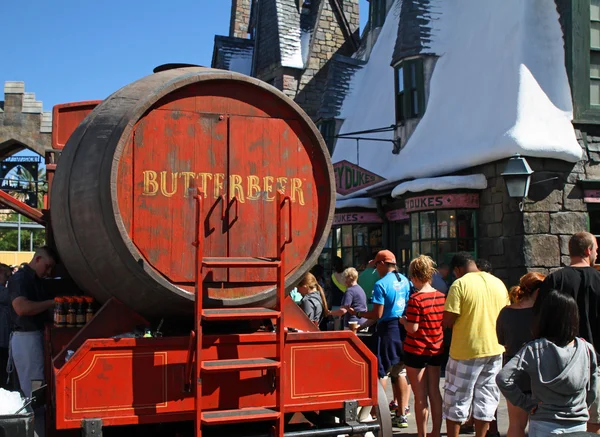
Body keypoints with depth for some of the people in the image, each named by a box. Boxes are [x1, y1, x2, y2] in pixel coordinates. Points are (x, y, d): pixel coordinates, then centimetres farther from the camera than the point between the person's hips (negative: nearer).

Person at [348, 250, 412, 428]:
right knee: (399, 372, 14)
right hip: (404, 329, 7)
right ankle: (402, 415, 18)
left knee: (380, 372, 1)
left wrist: (357, 313, -1)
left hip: (388, 329, -7)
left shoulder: (381, 284, -13)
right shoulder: (405, 281, 7)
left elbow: (377, 314, -15)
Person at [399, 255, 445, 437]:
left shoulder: (416, 298, -18)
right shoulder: (441, 296, 1)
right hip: (436, 350, 6)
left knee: (420, 396, 2)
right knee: (434, 392, 13)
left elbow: (413, 328, -19)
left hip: (416, 350, -6)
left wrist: (403, 320, 0)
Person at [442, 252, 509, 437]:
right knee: (486, 399, 14)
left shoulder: (459, 285, -13)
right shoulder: (498, 283, 6)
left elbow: (448, 321, -17)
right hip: (494, 348, 6)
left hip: (466, 351, -5)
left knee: (456, 400, 7)